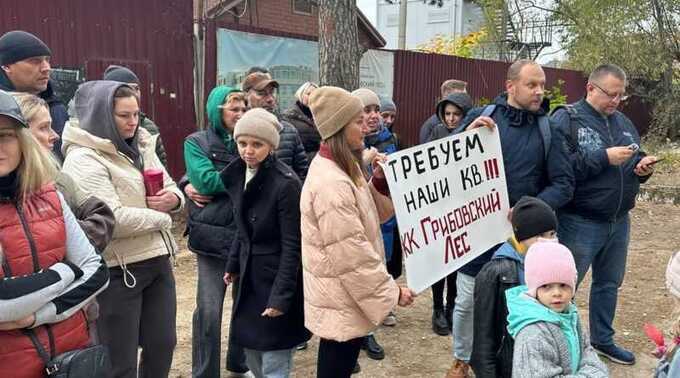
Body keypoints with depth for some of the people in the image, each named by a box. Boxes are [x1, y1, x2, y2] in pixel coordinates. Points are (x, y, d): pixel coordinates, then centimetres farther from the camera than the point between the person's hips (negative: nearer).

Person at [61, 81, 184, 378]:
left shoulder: (142, 146, 9)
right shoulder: (84, 159, -15)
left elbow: (171, 189, 17)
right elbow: (112, 220, -24)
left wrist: (173, 199, -8)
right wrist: (160, 217, -10)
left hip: (157, 260, 7)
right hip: (118, 271, -7)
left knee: (163, 344, 17)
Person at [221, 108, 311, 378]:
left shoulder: (286, 183, -21)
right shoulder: (240, 174, 1)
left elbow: (292, 246, -19)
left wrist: (281, 296, -20)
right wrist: (233, 264, 18)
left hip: (277, 278, -7)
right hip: (250, 276, 7)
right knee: (252, 355, 19)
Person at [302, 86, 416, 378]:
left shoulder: (339, 168, 7)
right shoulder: (331, 183, -26)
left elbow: (370, 215, 13)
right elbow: (351, 255, -25)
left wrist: (379, 181, -4)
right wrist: (391, 291, -17)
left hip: (341, 297, 10)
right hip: (342, 301, -10)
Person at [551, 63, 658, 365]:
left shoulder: (623, 122, 11)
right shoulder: (566, 119, -11)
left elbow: (635, 162, 18)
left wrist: (643, 167, -5)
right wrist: (605, 158, -22)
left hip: (619, 221, 7)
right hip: (580, 223, -7)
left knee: (609, 284, 20)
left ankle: (603, 340, 37)